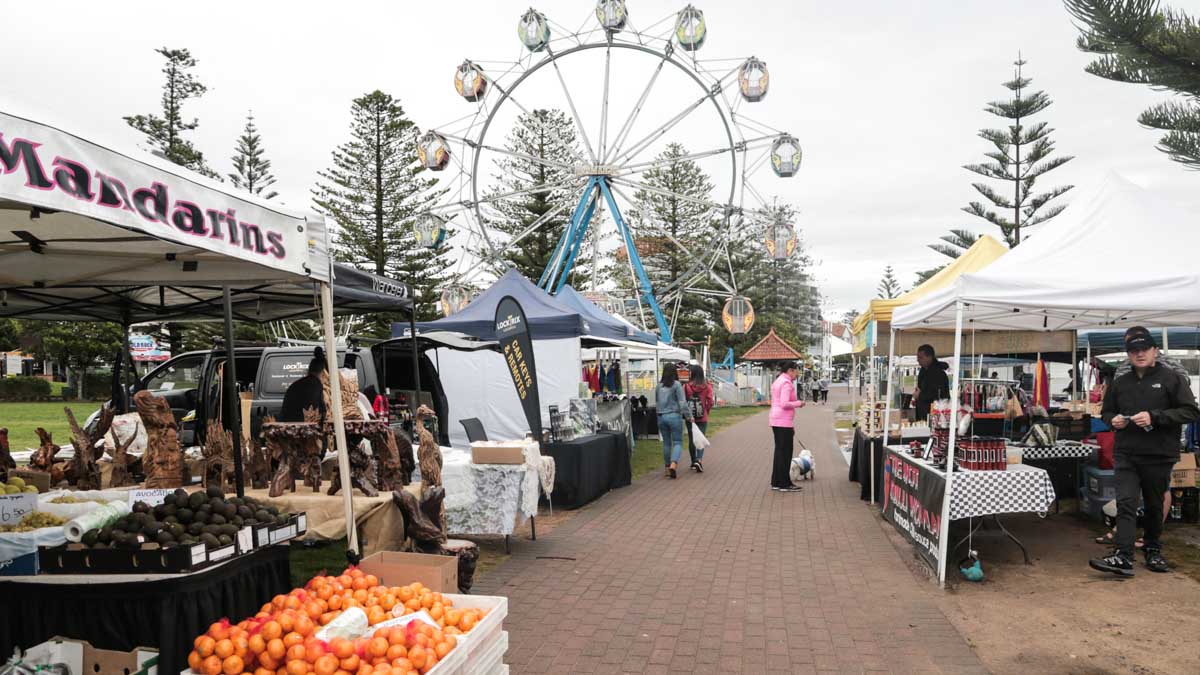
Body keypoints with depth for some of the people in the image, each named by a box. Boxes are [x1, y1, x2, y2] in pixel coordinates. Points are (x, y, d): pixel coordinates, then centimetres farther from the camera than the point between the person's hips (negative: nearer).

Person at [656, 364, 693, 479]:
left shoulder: (658, 386, 5)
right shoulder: (676, 385, -9)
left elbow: (656, 402, 12)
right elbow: (682, 403, -12)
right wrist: (688, 416, -5)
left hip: (661, 417, 5)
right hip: (674, 416, -4)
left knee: (666, 443, 14)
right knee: (678, 442, 0)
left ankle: (667, 467, 19)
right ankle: (673, 464, -20)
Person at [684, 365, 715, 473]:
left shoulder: (686, 386, -9)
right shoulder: (707, 386, -6)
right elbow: (710, 402, -6)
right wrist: (706, 410, 11)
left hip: (689, 418, 0)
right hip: (703, 418, 0)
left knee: (691, 440, 14)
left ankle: (694, 462, 23)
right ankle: (699, 460, -18)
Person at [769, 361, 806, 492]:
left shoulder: (777, 382, 17)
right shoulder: (786, 383, -13)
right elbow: (784, 404, -23)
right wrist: (798, 403, -7)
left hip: (775, 420, 10)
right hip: (784, 421, -10)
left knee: (779, 451, 13)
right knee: (786, 452, -2)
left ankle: (776, 482, 18)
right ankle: (785, 484, 4)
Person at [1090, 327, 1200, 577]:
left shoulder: (1171, 379, -2)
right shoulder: (1120, 383, 10)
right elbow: (1106, 412, 20)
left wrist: (1155, 417, -20)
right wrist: (1113, 420, -3)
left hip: (1159, 456, -2)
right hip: (1126, 455, 2)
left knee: (1155, 506, 13)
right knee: (1125, 503, -9)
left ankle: (1153, 550, 32)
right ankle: (1123, 557, -13)